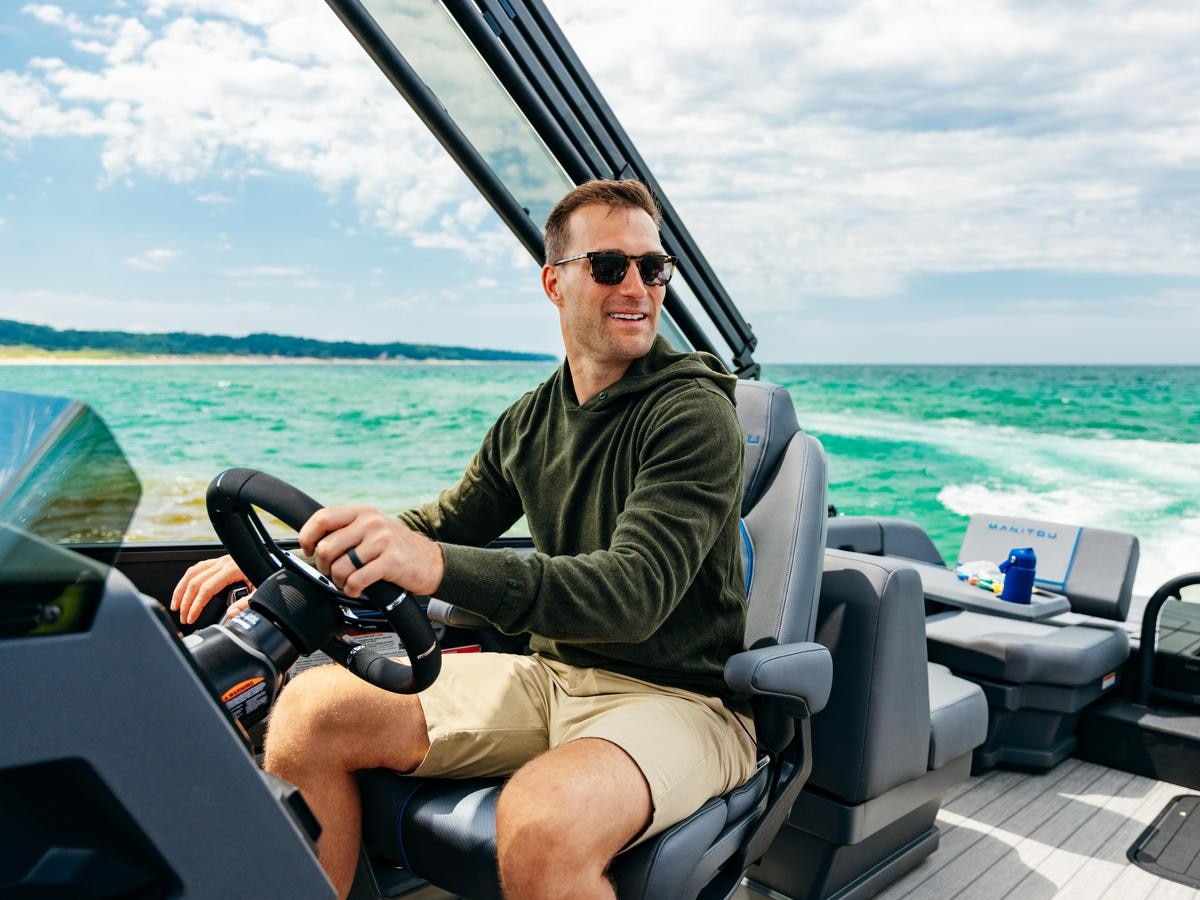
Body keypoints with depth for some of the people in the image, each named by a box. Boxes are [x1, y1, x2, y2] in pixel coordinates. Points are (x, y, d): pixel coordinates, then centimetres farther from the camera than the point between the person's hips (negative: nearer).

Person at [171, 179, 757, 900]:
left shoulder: (696, 414, -14)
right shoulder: (528, 423, 7)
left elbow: (636, 590, -27)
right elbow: (443, 525, 16)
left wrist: (438, 567, -43)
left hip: (677, 697, -5)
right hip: (554, 676, 6)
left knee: (542, 822, -38)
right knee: (311, 710, -6)